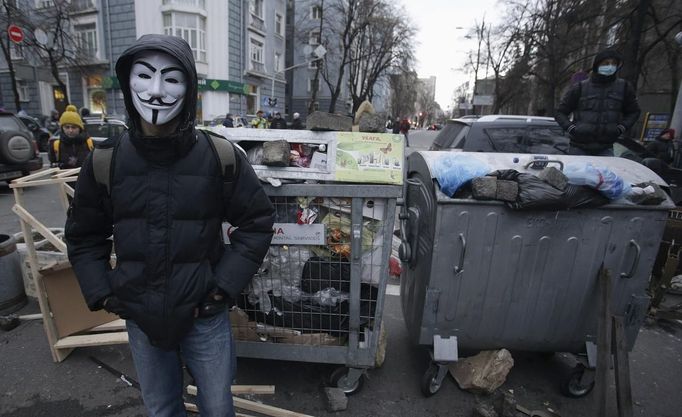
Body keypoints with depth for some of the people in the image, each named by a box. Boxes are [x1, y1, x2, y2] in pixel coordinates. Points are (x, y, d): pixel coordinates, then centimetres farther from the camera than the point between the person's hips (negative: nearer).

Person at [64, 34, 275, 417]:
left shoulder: (219, 155, -13)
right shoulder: (105, 161, -7)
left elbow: (257, 222, -7)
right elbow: (84, 237, 7)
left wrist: (224, 285, -11)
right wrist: (103, 294, -2)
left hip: (205, 316, -2)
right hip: (140, 319, 2)